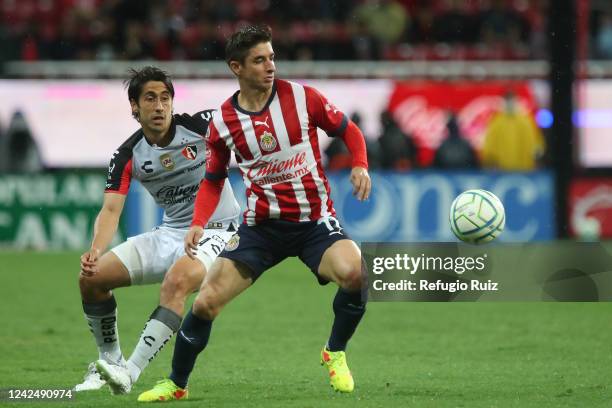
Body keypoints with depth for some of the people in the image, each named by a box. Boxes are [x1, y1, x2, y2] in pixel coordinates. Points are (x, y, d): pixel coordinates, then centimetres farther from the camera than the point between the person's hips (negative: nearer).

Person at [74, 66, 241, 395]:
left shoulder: (199, 125, -12)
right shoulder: (128, 156, -4)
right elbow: (111, 209, -12)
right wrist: (96, 251, -31)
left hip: (215, 231, -5)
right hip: (170, 233, 5)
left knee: (177, 281, -37)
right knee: (91, 278, -4)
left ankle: (131, 372, -39)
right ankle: (109, 362, 15)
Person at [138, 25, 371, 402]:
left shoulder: (302, 97, -7)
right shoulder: (223, 122, 0)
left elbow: (348, 130, 7)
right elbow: (213, 180, 13)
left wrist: (361, 166, -13)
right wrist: (198, 223, -3)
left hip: (314, 221, -2)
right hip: (261, 225, 2)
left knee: (355, 273, -31)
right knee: (205, 302, -7)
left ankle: (336, 353, -3)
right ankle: (176, 384, 18)